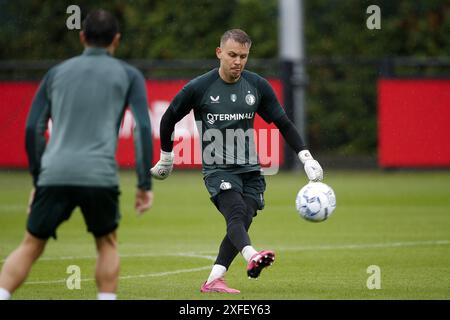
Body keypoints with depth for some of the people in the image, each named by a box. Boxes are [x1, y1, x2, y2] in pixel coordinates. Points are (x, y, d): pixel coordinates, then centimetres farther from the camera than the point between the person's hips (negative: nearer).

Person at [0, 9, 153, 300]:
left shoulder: (57, 73, 18)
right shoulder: (128, 75, 11)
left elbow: (33, 129, 15)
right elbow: (143, 128, 0)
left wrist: (38, 179, 21)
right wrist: (145, 184, 1)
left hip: (54, 174, 1)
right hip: (100, 175, -1)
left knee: (31, 246, 10)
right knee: (107, 243, 19)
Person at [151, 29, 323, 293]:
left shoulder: (258, 86, 4)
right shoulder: (199, 88, -5)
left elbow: (284, 123, 11)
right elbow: (168, 119, 9)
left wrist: (306, 157, 2)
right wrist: (166, 158, 18)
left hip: (250, 170, 5)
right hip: (217, 169, -5)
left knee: (242, 223, -5)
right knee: (236, 214, -27)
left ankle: (214, 280, 3)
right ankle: (252, 258, -53)